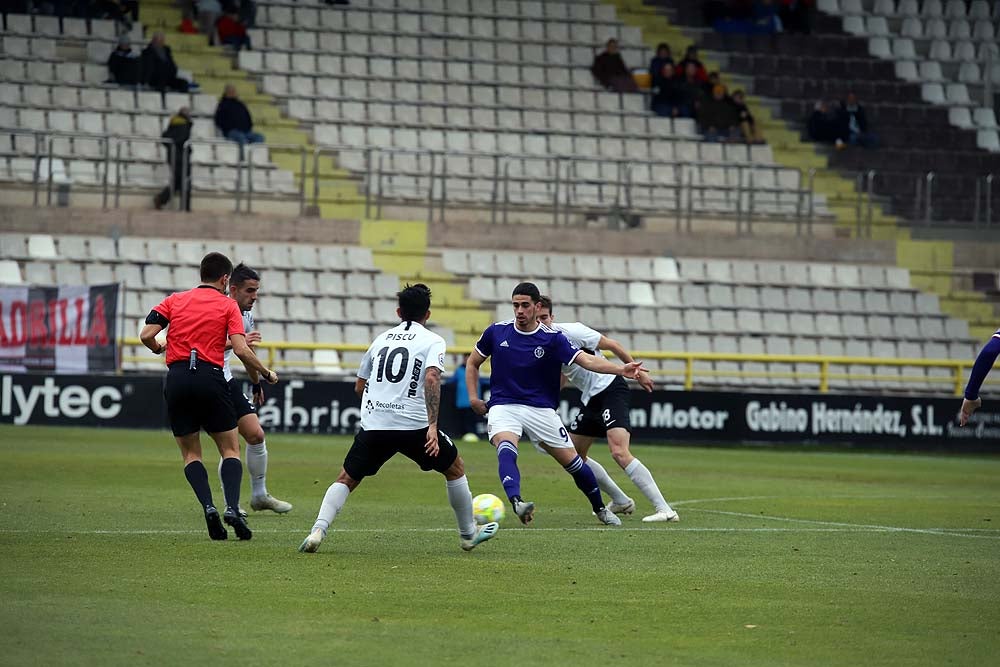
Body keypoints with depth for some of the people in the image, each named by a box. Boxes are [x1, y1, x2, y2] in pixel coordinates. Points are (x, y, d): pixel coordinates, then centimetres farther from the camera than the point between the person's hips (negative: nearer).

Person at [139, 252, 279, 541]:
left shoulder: (175, 300, 13)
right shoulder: (228, 305, 6)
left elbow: (146, 335, 2)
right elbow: (241, 350, -5)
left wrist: (157, 347, 25)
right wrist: (266, 374, 10)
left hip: (176, 379, 2)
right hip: (210, 378, -2)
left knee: (190, 453, 13)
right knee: (230, 449, 9)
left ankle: (208, 507, -9)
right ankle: (232, 509, -12)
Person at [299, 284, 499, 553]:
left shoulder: (381, 339, 19)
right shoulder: (432, 341, 5)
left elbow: (359, 386, 25)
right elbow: (431, 378, -13)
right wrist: (432, 426, -16)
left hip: (373, 424, 3)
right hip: (414, 424, -3)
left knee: (346, 479, 13)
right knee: (455, 468, 20)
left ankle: (318, 530, -9)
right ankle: (469, 533, 27)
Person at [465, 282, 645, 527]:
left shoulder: (552, 338, -5)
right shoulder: (496, 332, 1)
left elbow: (586, 360, -16)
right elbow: (473, 362, 16)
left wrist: (621, 369, -32)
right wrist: (473, 397, 4)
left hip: (541, 410, 0)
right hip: (503, 407, 0)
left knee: (572, 462, 2)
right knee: (506, 451, -33)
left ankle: (600, 509, 26)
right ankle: (517, 504, -52)